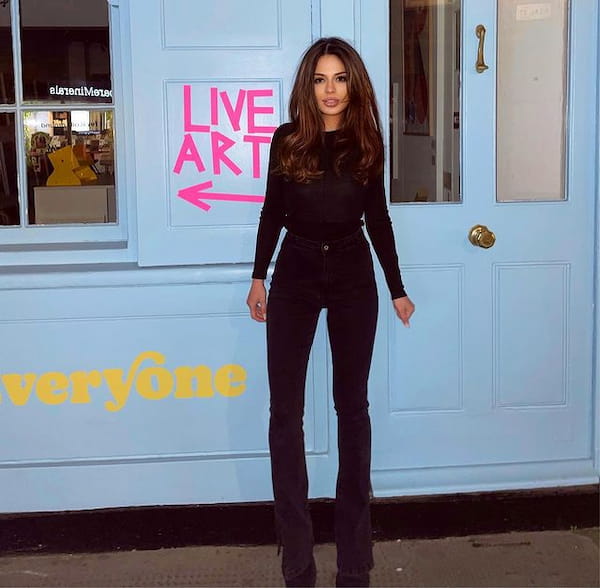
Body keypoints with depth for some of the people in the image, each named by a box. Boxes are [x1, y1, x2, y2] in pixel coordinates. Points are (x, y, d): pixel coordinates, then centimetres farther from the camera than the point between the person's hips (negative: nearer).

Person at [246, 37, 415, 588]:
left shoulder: (367, 143, -1)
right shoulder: (286, 140, -2)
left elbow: (378, 218, 6)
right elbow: (272, 213, 6)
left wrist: (397, 288, 8)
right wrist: (258, 277, 4)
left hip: (353, 278, 0)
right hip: (295, 275, 0)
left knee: (353, 405, 7)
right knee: (286, 411, -2)